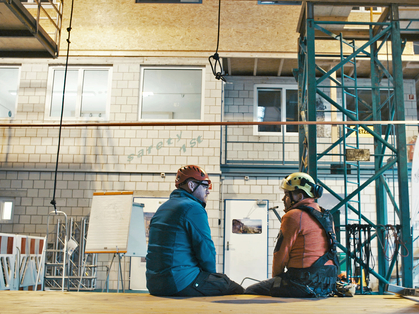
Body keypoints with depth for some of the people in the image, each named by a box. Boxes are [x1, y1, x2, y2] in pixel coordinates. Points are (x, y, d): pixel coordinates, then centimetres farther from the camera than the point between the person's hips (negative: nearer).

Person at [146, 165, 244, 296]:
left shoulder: (162, 208, 16)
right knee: (237, 290, 3)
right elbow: (205, 250, -13)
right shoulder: (194, 208, -11)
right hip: (180, 284, -9)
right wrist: (211, 274, 7)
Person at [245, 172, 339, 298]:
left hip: (306, 283, -9)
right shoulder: (325, 215, 14)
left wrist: (275, 277, 9)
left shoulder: (293, 216, -11)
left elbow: (281, 254, -8)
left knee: (250, 291, 0)